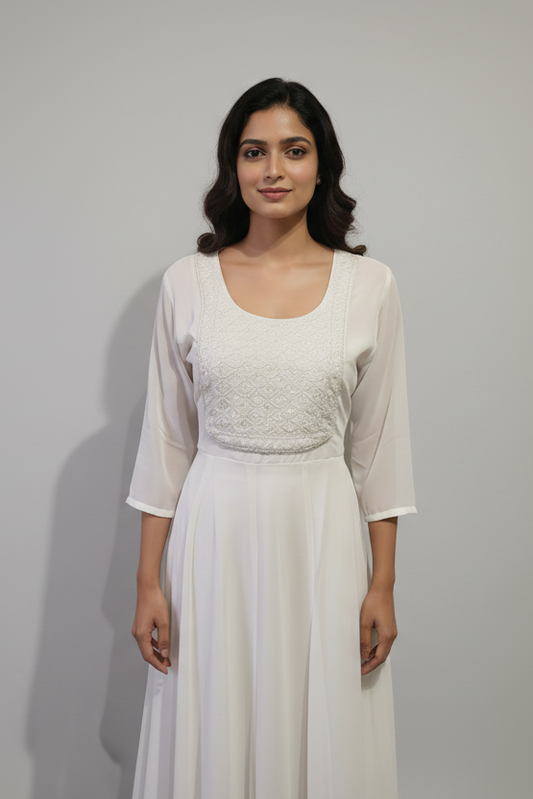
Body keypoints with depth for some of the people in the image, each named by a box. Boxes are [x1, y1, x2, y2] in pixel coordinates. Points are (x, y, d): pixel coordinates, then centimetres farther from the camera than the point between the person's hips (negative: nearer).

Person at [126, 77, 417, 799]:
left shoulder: (369, 284, -2)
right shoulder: (187, 283, -1)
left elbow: (378, 444, 2)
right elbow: (166, 439, 2)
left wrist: (383, 585, 0)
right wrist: (148, 582, 1)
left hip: (322, 534, 0)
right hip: (214, 532, 1)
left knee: (322, 738, 13)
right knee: (215, 740, 13)